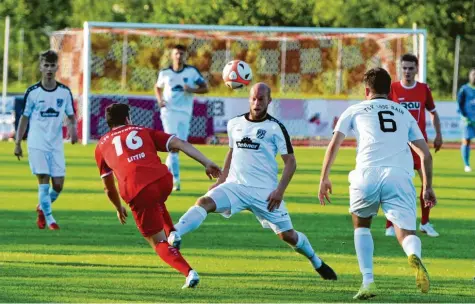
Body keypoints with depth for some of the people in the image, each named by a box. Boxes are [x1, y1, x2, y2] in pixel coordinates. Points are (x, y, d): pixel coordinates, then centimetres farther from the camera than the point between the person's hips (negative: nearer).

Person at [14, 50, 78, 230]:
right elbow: (24, 118, 6)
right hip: (37, 144, -2)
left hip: (56, 144, 2)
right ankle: (49, 219, -3)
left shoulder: (65, 92, 3)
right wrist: (17, 143, 4)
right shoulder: (32, 92, -2)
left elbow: (71, 116, 12)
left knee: (58, 184, 0)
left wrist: (72, 127, -11)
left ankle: (42, 209, 28)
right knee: (44, 180, -11)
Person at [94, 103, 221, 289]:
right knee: (156, 202, 41)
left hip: (136, 192, -2)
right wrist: (207, 163, 10)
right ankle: (171, 232, 16)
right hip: (163, 179, 2)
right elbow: (179, 144, 12)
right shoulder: (144, 132, 25)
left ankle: (188, 272, -10)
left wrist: (119, 208, 49)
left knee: (158, 242, 12)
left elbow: (109, 188, 33)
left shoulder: (102, 145, 25)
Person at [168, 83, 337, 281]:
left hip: (265, 192, -3)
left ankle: (317, 262, 26)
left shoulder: (275, 128, -4)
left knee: (287, 235, 1)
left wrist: (280, 190, -13)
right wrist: (221, 180, 17)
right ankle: (174, 235, -42)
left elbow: (290, 162, -3)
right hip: (235, 185, 3)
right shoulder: (234, 124, 9)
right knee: (205, 202, -25)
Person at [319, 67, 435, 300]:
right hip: (400, 176, 1)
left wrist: (324, 178, 14)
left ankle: (368, 281, 8)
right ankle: (414, 256, -40)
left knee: (361, 225, 24)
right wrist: (427, 187, 27)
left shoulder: (355, 111, 20)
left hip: (368, 175, -1)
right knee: (406, 231, -2)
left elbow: (334, 144, 9)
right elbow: (425, 154, 22)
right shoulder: (404, 113, 27)